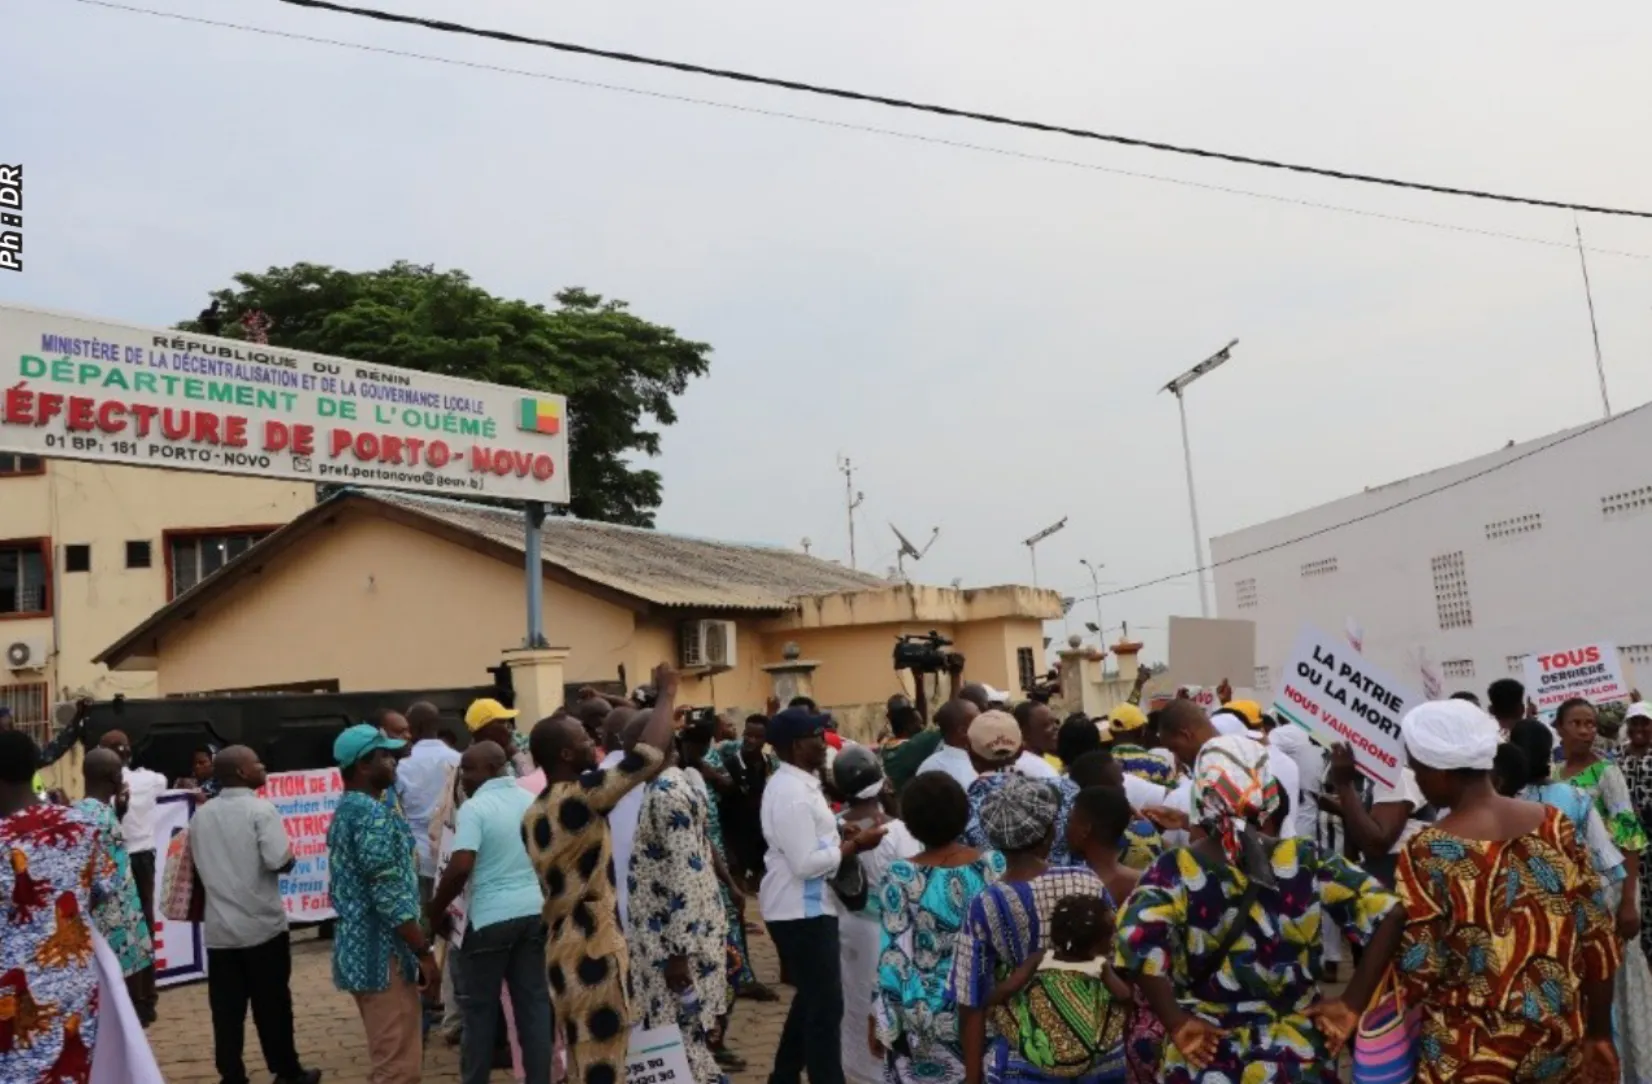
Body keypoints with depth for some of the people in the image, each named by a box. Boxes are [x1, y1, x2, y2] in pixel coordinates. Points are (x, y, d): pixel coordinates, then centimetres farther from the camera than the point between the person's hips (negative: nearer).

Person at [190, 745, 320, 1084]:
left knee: (227, 1010, 8)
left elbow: (199, 865, 18)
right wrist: (289, 855, -1)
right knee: (273, 1004, 7)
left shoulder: (200, 815, 6)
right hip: (262, 925, -5)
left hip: (219, 929, 5)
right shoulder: (261, 809, -14)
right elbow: (279, 861, -22)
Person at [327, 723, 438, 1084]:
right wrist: (424, 952, -16)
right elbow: (389, 896, -22)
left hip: (361, 949, 10)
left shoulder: (345, 811, 14)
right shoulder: (372, 814, -18)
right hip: (382, 952, -10)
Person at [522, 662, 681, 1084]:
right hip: (593, 955, -9)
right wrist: (666, 695, -10)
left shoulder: (535, 814, 10)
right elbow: (650, 755, -24)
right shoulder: (580, 796, -17)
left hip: (562, 952, 9)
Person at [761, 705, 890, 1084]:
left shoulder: (792, 783, 10)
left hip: (803, 907, 11)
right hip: (801, 910, -11)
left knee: (811, 997, 21)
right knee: (826, 1004, -2)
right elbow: (805, 863, -26)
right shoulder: (792, 793, -23)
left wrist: (841, 837, 4)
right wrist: (854, 844, -18)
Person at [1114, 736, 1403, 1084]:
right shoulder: (1307, 861, -7)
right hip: (1297, 1054, 1)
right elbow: (1387, 914, -12)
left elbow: (1137, 939, -29)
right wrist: (1353, 1003, -8)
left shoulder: (1176, 870, -13)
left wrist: (1177, 1023, -18)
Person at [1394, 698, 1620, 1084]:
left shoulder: (1427, 852, -18)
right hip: (1562, 1041, 5)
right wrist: (1599, 1034, 11)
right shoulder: (1554, 824, -5)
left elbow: (1418, 969, -16)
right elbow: (1597, 938, 0)